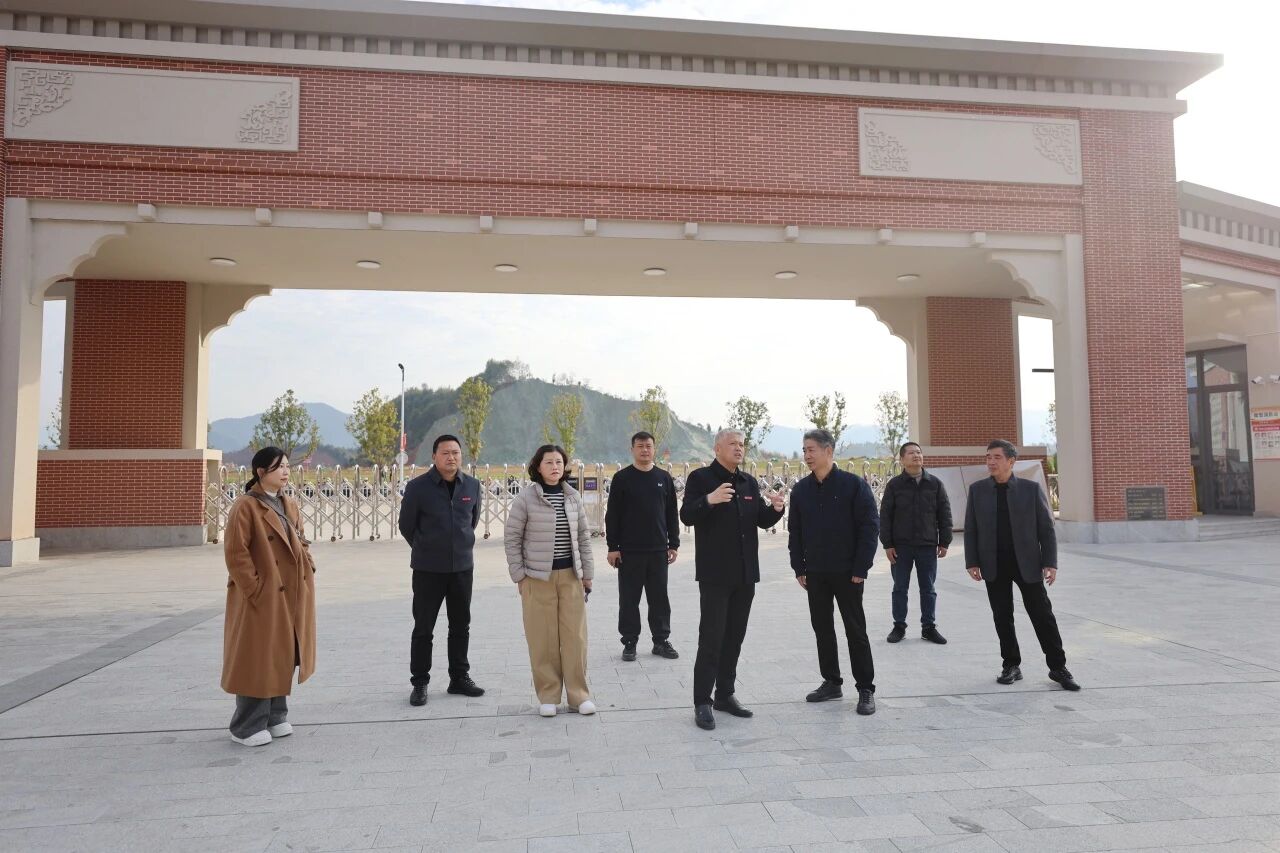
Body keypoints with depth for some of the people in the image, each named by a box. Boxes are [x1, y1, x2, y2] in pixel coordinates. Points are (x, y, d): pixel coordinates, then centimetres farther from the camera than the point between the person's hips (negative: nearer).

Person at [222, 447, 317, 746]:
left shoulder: (289, 505, 12)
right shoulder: (245, 506, -13)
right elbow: (235, 553, -17)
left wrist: (308, 567, 5)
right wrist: (255, 589, -18)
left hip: (290, 596, 8)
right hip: (261, 598, -8)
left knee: (283, 657, 15)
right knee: (258, 660, 1)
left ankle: (275, 716, 28)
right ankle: (247, 726, 14)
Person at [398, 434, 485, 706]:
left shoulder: (472, 485, 1)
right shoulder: (418, 487, -10)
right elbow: (406, 525, 2)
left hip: (463, 566, 4)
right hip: (428, 570, -3)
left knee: (460, 626, 12)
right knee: (423, 628, 4)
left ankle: (459, 678, 25)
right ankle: (419, 683, 16)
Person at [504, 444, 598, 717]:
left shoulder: (573, 497, 5)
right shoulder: (525, 498, -6)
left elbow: (583, 537, 10)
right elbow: (512, 538, -3)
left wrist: (587, 573, 8)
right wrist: (519, 575, -6)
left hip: (570, 575, 3)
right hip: (538, 577, -3)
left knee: (575, 636, 4)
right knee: (543, 639, 2)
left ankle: (579, 694, 16)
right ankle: (548, 696, 16)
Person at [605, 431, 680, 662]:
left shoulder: (664, 478, 8)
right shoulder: (622, 478, -1)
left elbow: (672, 514, 11)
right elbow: (612, 515, -2)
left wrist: (674, 544, 6)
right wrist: (612, 547, -7)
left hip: (658, 550, 3)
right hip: (629, 551, -2)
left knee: (659, 598, 8)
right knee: (629, 599, 4)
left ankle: (661, 640, 19)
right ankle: (629, 642, 15)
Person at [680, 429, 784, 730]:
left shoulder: (749, 482, 13)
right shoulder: (701, 478, -6)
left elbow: (763, 521, 14)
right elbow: (686, 516, -16)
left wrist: (775, 508, -8)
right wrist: (709, 500, -34)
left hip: (745, 573, 6)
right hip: (715, 573, -6)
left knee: (734, 637, 12)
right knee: (711, 638, -5)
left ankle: (725, 694, 24)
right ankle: (702, 702, 2)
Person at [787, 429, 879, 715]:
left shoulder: (854, 484, -9)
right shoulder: (801, 490, 5)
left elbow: (869, 527, -10)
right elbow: (794, 531, 9)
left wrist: (860, 569, -14)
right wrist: (799, 568, 4)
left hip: (847, 572, -5)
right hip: (815, 573, 5)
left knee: (855, 630, 2)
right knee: (822, 628, 11)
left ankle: (866, 689, 12)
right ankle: (831, 682, 24)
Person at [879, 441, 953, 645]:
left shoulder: (935, 483, 3)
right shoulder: (894, 485, -1)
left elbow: (944, 514, 5)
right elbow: (885, 516, -2)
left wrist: (944, 542, 1)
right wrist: (887, 544, -6)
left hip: (928, 546, 1)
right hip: (901, 546, -1)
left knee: (928, 589, 9)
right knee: (900, 588, 7)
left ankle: (929, 627, 19)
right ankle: (899, 626, 17)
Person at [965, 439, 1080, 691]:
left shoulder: (1031, 489, -1)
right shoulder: (977, 490, 3)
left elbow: (1046, 528, 0)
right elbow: (970, 529, 4)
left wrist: (1050, 562, -8)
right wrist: (972, 562, -3)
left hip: (1027, 563, -1)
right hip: (994, 566, 1)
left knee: (1043, 616, 3)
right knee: (1002, 618, 6)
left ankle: (1058, 667, 14)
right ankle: (1011, 665, 18)